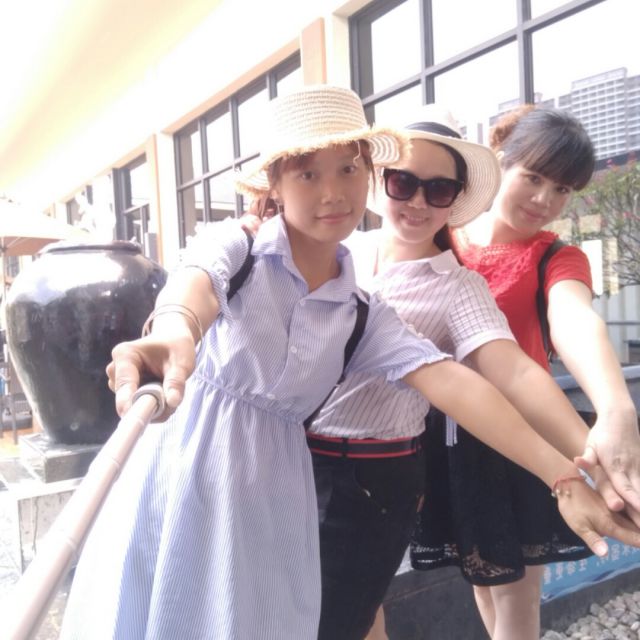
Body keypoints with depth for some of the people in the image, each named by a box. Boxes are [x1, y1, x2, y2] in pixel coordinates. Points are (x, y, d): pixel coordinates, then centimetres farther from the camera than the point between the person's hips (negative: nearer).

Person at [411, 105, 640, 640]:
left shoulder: (557, 259, -9)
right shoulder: (440, 238, -3)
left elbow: (575, 322, -30)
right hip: (447, 433, 2)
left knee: (517, 593, 9)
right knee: (483, 576, 21)